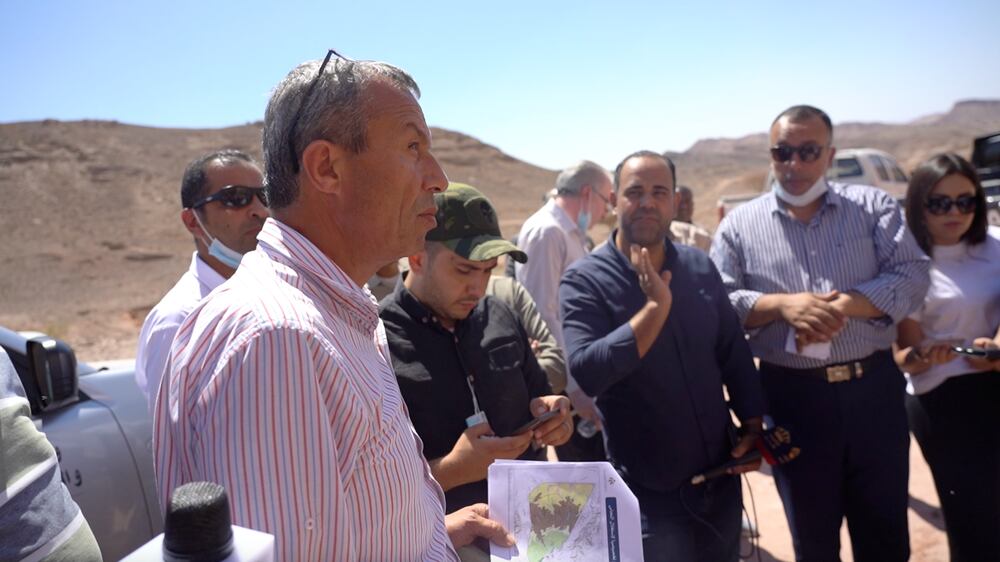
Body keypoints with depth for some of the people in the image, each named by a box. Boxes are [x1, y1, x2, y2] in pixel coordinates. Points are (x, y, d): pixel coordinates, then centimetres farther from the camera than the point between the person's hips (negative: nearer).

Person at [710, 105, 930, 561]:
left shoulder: (873, 206, 3)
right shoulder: (740, 224, 1)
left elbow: (912, 274, -6)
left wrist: (843, 305, -20)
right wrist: (782, 304, -21)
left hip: (872, 386, 1)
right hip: (793, 395, -1)